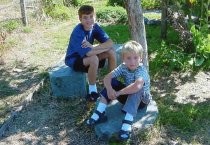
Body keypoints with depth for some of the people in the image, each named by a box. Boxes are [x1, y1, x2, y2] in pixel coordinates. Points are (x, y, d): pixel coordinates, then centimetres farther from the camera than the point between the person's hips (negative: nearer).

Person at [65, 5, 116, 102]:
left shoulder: (95, 27, -10)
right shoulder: (77, 32, -29)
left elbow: (110, 42, -17)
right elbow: (89, 52, -40)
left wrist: (93, 47, -31)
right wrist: (105, 47, -24)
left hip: (87, 56, 7)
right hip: (74, 59, -7)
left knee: (111, 52, -10)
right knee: (94, 59, -35)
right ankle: (92, 90, -15)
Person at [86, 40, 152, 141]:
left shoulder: (141, 70, -28)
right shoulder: (123, 67, -10)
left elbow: (137, 86, -48)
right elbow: (107, 77, -15)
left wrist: (118, 93, -36)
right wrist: (109, 89, -36)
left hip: (141, 100, -6)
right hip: (128, 97, 6)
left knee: (136, 89, -37)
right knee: (112, 81, -11)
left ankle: (127, 122, -45)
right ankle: (100, 113, -18)